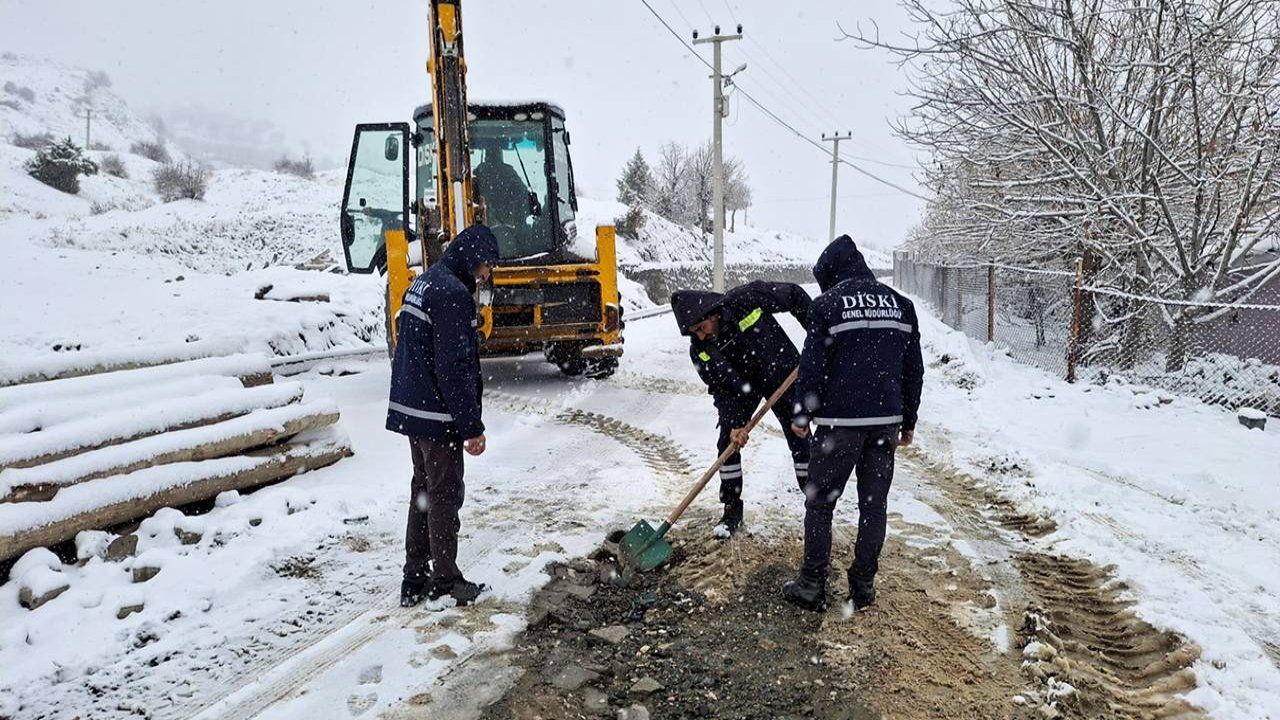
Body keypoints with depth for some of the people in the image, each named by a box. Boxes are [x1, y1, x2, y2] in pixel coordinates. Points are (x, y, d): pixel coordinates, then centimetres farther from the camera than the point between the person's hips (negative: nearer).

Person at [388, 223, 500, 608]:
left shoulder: (423, 283, 13)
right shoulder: (452, 293, -19)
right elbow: (454, 367, -23)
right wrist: (472, 427, -18)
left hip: (410, 408, 10)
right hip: (437, 415, -10)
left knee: (423, 490, 16)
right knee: (445, 496, 2)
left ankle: (415, 579, 24)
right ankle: (446, 582, 14)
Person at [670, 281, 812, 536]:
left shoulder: (747, 298, -30)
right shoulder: (700, 350, -20)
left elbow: (795, 295, -17)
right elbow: (721, 388, -15)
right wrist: (733, 424, -26)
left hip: (783, 374, -2)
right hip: (740, 385, 2)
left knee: (800, 441, 2)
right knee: (728, 443, -7)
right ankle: (732, 509, 8)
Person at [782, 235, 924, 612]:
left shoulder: (827, 305, -5)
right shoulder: (900, 305, 11)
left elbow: (812, 367, -7)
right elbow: (914, 369, 14)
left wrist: (802, 417, 3)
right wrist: (908, 421, 20)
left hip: (841, 420, -5)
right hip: (887, 420, 5)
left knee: (819, 502, 6)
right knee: (874, 503, 11)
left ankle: (812, 586, 10)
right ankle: (864, 585, 18)